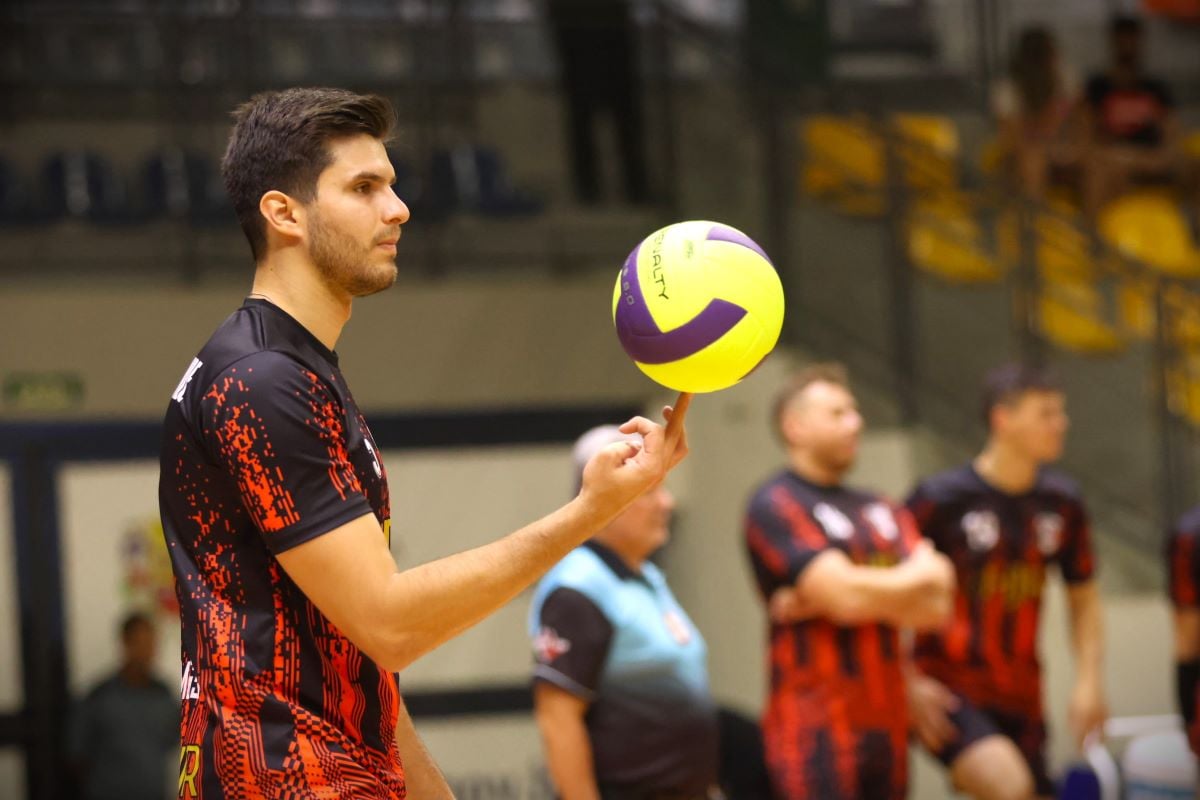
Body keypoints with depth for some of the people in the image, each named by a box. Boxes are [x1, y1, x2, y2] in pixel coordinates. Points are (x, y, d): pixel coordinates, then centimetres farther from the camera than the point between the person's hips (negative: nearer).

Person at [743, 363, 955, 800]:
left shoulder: (881, 511, 16)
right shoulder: (777, 505, -5)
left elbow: (937, 607, 2)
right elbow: (847, 595, -18)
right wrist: (920, 576, 1)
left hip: (885, 722, 7)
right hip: (818, 727, -7)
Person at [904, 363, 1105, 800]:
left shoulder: (1063, 502, 7)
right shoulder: (942, 498, -10)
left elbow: (1083, 596, 18)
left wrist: (1089, 681, 5)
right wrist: (908, 683, -12)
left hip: (1019, 699, 6)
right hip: (947, 691, -6)